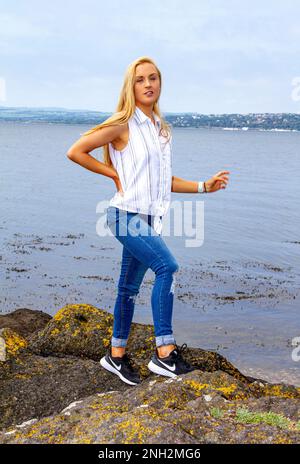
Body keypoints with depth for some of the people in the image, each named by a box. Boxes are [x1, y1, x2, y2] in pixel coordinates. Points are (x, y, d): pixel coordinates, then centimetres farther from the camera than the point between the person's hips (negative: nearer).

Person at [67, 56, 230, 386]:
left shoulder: (160, 128, 14)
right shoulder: (123, 124, -7)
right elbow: (75, 152, -7)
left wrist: (205, 186, 10)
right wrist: (114, 174, -6)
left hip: (148, 218, 7)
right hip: (126, 214, -7)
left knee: (129, 288, 12)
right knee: (167, 267, -22)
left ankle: (116, 355, 24)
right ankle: (164, 353, -17)